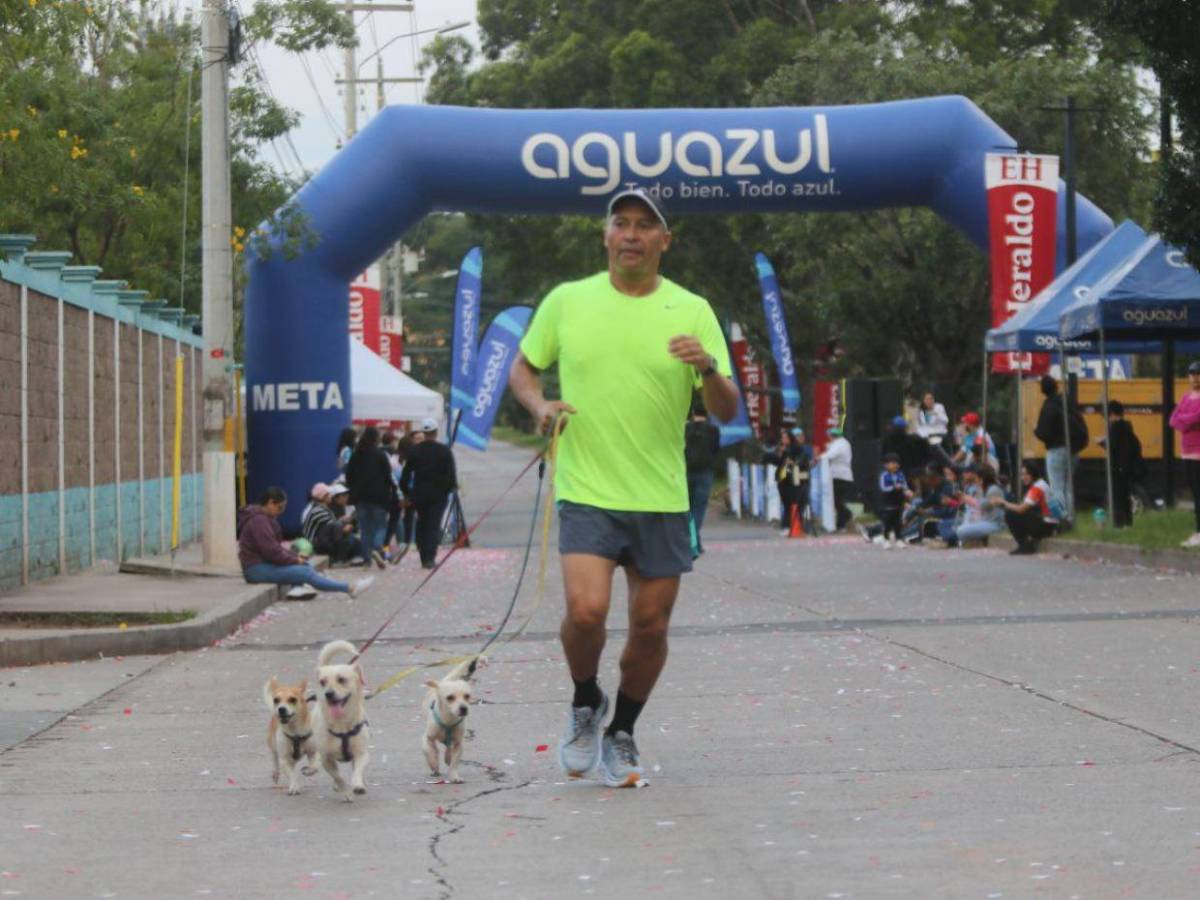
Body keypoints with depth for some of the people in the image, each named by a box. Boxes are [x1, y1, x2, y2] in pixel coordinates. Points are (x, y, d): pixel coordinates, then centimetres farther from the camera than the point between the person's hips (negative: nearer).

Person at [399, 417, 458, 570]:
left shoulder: (414, 450, 1)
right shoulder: (445, 451, -7)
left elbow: (406, 473, 2)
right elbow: (451, 473, -8)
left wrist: (406, 492, 11)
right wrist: (452, 486, 10)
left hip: (419, 494, 2)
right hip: (438, 494, -2)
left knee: (422, 525, 14)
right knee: (434, 526, -1)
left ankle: (424, 557, 14)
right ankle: (430, 558, -11)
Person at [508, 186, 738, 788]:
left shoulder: (692, 311, 1)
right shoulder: (566, 302, 2)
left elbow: (727, 412, -1)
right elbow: (522, 368, 16)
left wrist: (708, 368, -22)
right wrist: (539, 405, -6)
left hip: (661, 497, 1)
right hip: (586, 491, -1)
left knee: (650, 627, 6)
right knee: (586, 610, -19)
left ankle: (622, 735, 30)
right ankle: (585, 702, 11)